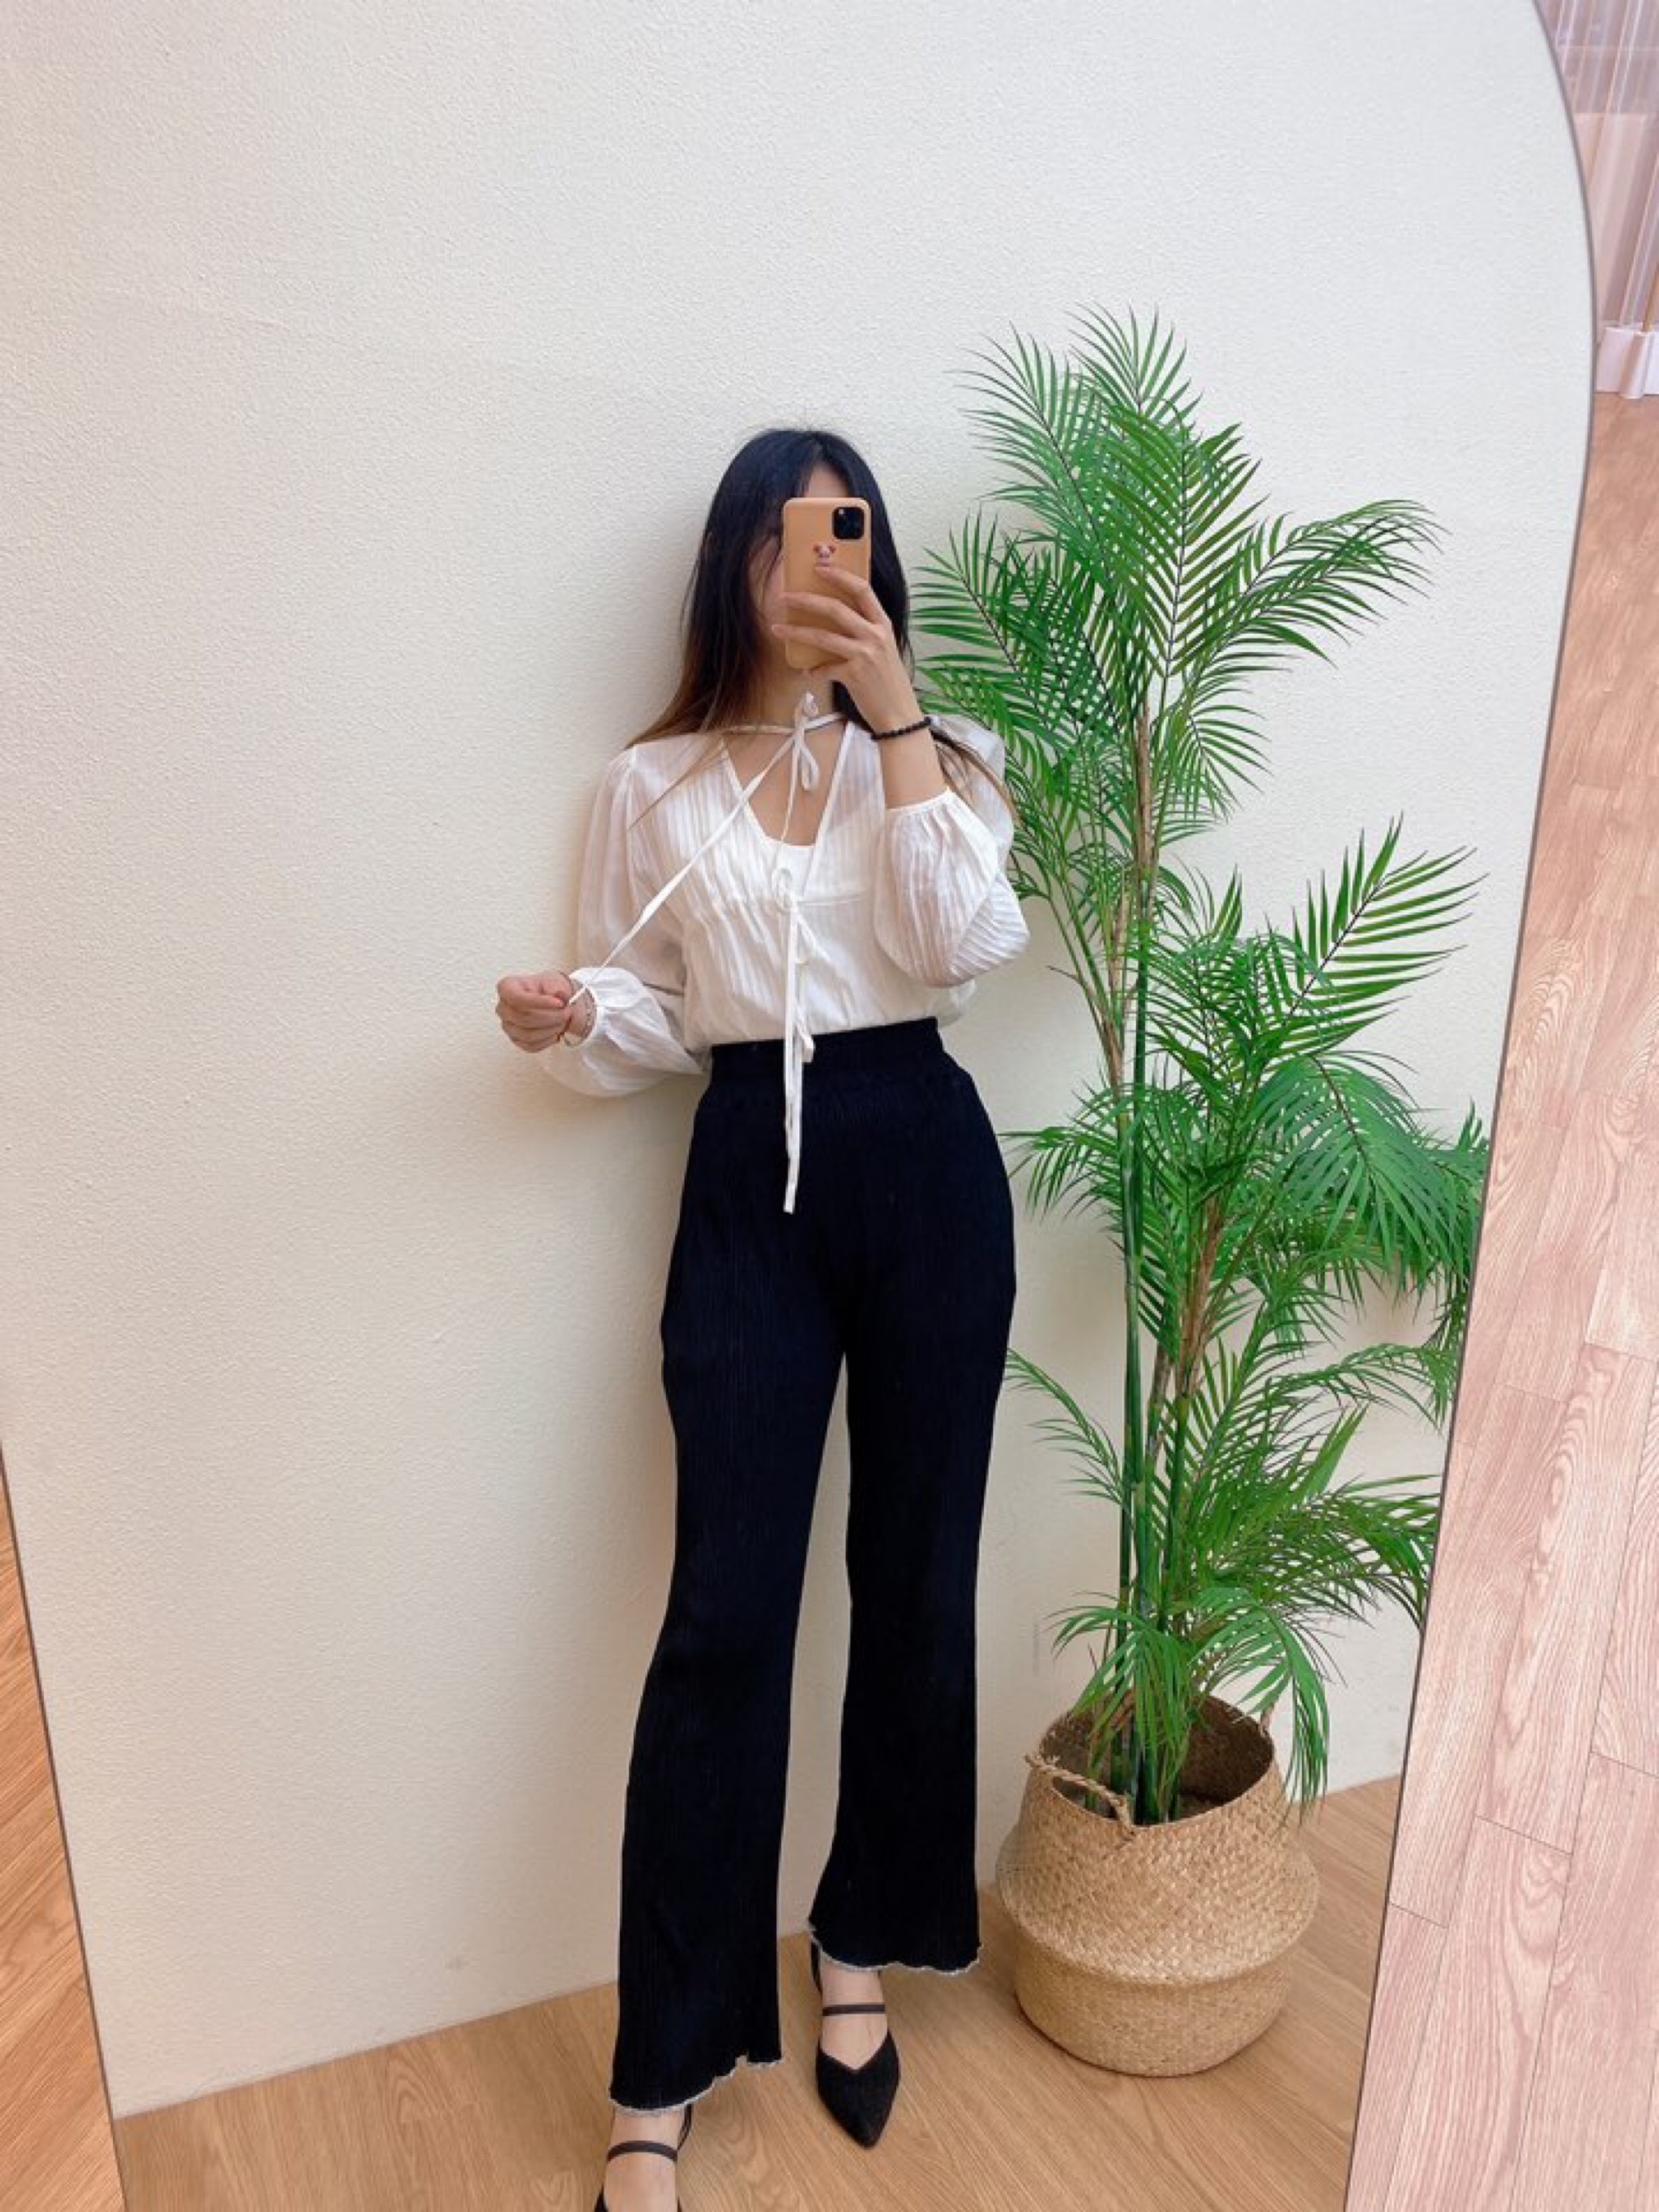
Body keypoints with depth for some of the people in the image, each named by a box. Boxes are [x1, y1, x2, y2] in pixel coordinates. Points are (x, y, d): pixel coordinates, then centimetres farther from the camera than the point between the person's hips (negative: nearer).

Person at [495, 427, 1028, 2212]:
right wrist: (569, 1015, -12)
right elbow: (654, 1017, 10)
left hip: (923, 1164, 1)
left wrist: (896, 711, -10)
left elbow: (967, 944, -9)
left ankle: (866, 1946, 33)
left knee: (915, 1577, 9)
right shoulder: (655, 784, 8)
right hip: (750, 1182, -1)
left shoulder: (932, 751, 9)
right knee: (725, 1606, -2)